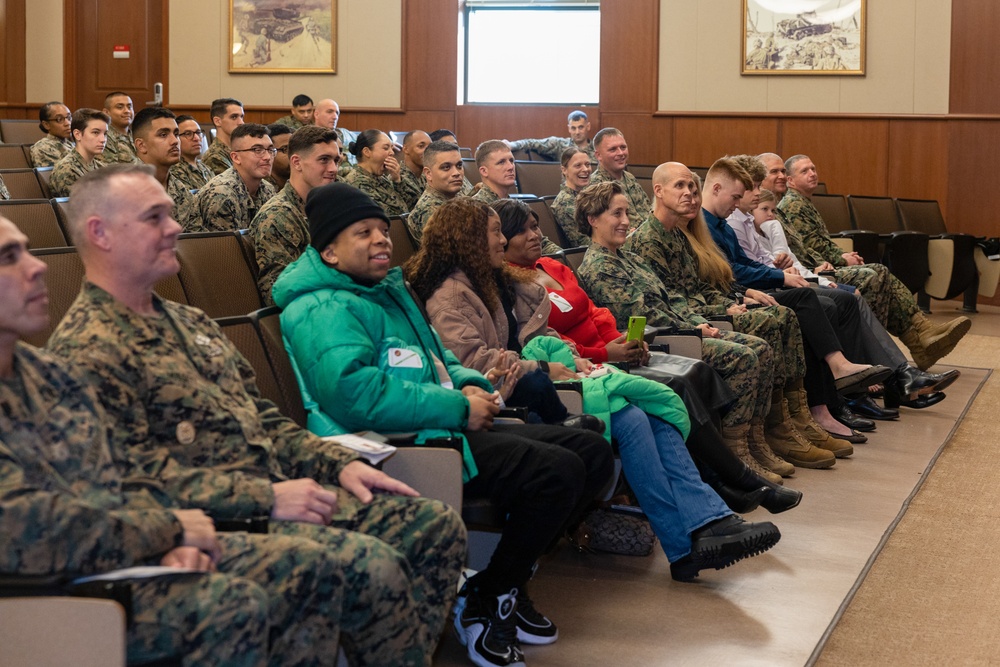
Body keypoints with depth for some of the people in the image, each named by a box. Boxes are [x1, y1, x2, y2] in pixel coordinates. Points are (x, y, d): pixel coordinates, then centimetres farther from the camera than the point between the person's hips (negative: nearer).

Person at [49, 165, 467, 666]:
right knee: (372, 564, -27)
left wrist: (339, 461, 7)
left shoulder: (189, 322, 19)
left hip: (276, 491, 9)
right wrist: (266, 497, -20)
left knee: (437, 526, 0)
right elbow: (134, 476, -20)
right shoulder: (86, 350, -11)